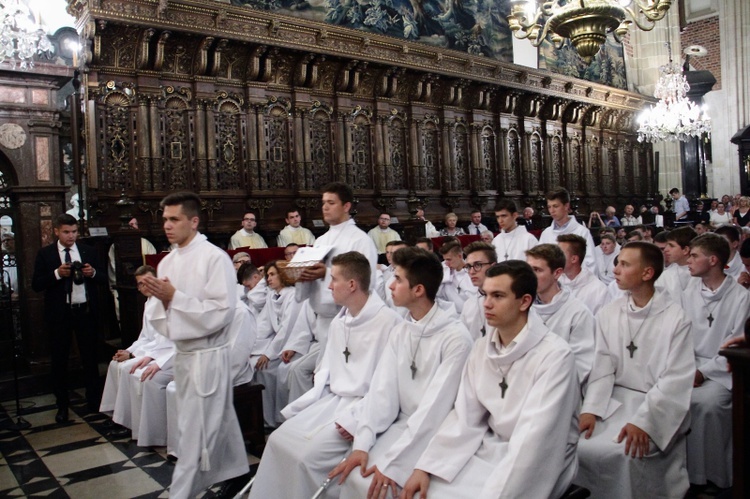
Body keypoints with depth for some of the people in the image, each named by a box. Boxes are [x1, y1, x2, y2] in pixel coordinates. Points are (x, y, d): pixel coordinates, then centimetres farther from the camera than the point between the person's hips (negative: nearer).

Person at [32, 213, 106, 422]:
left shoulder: (88, 252, 6)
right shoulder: (45, 254, 0)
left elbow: (104, 278, 6)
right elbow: (36, 285, -5)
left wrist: (93, 273, -15)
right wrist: (57, 274, -19)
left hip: (85, 311, 1)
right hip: (59, 313, -1)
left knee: (90, 357, 7)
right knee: (59, 360, 9)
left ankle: (94, 400, 19)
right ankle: (62, 405, 22)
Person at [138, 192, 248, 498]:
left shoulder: (215, 258, -14)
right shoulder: (167, 262, 8)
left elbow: (223, 312, -20)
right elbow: (165, 314, 14)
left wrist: (175, 297, -21)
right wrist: (160, 298, -9)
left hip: (207, 355, -8)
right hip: (183, 353, 8)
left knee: (195, 431, 0)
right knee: (218, 425, 19)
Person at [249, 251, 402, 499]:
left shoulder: (388, 321, -16)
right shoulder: (338, 322, 12)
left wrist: (357, 418, -21)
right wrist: (299, 406, 4)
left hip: (364, 406, -8)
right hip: (331, 400, 8)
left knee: (309, 454, -20)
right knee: (279, 440, -3)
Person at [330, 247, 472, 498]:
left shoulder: (455, 337, -17)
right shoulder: (400, 332, 5)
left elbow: (435, 407, -21)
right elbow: (382, 389, -3)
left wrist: (392, 462, -22)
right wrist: (361, 445, -15)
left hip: (434, 435, -6)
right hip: (401, 427, 6)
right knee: (355, 475, -12)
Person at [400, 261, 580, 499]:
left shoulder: (555, 355, -18)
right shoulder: (481, 348, 2)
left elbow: (533, 438, -24)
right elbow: (464, 417, 0)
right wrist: (425, 467, -10)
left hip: (537, 463, -5)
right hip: (490, 448, 5)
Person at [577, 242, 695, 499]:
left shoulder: (675, 318, -9)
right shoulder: (609, 312, 3)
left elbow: (676, 380, -13)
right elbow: (602, 365, -1)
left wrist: (643, 421, -21)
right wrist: (590, 409, -13)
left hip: (658, 406, -4)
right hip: (614, 400, 4)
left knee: (622, 453, -25)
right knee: (578, 445, -16)